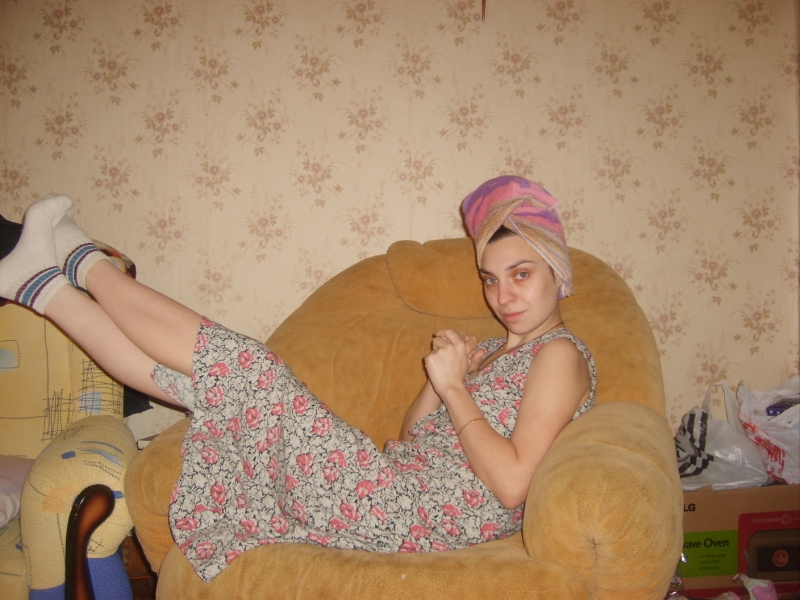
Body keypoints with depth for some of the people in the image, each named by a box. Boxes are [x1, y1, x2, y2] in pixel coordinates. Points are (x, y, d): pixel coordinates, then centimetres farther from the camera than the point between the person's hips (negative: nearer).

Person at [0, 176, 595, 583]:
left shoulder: (560, 355, -4)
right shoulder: (495, 350, 22)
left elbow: (512, 485, -18)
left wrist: (453, 388, -11)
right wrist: (443, 372, 4)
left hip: (412, 514, -8)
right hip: (395, 483, 8)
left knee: (247, 368, -9)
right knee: (190, 376, 2)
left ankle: (84, 261, 10)